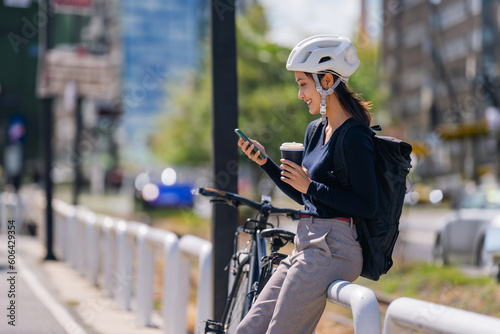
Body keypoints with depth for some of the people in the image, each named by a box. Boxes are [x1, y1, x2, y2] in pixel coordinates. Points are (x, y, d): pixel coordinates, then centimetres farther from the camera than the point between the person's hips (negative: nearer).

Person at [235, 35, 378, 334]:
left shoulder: (355, 137, -13)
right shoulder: (315, 131, 15)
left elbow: (368, 206, -17)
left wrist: (311, 187, -18)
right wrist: (264, 161, 12)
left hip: (333, 250, -9)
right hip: (308, 247, 9)